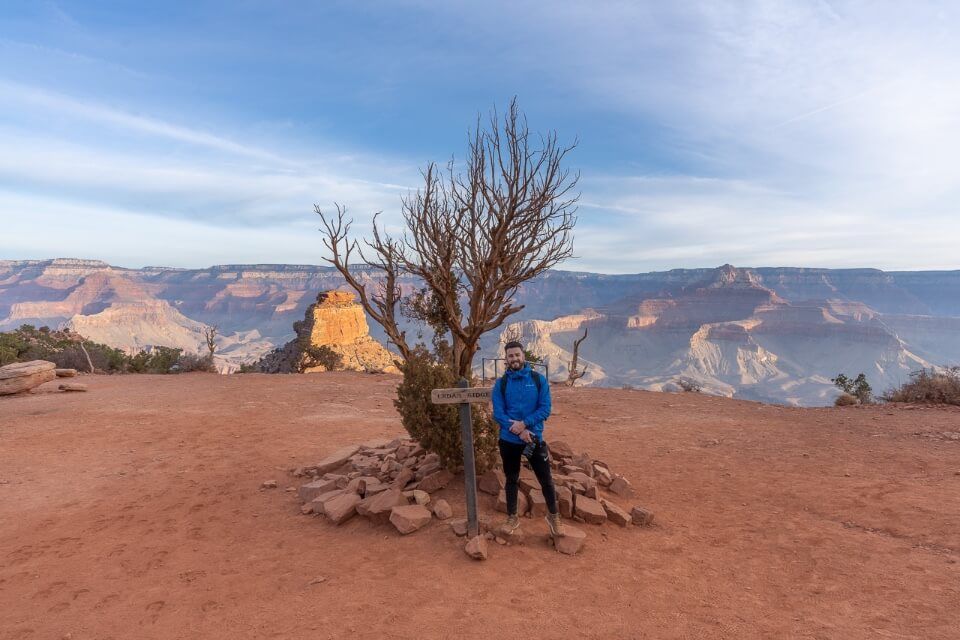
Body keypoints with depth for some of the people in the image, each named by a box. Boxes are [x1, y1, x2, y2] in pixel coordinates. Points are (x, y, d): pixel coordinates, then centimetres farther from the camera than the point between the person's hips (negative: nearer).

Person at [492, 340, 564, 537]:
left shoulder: (539, 380, -4)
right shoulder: (501, 384, -3)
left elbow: (545, 408, -9)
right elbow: (498, 413, -8)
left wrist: (524, 423, -21)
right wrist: (518, 431, -20)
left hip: (535, 438, 0)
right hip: (509, 440, 1)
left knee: (546, 479, 6)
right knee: (511, 480, 14)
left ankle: (554, 517, 26)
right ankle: (512, 517, 30)